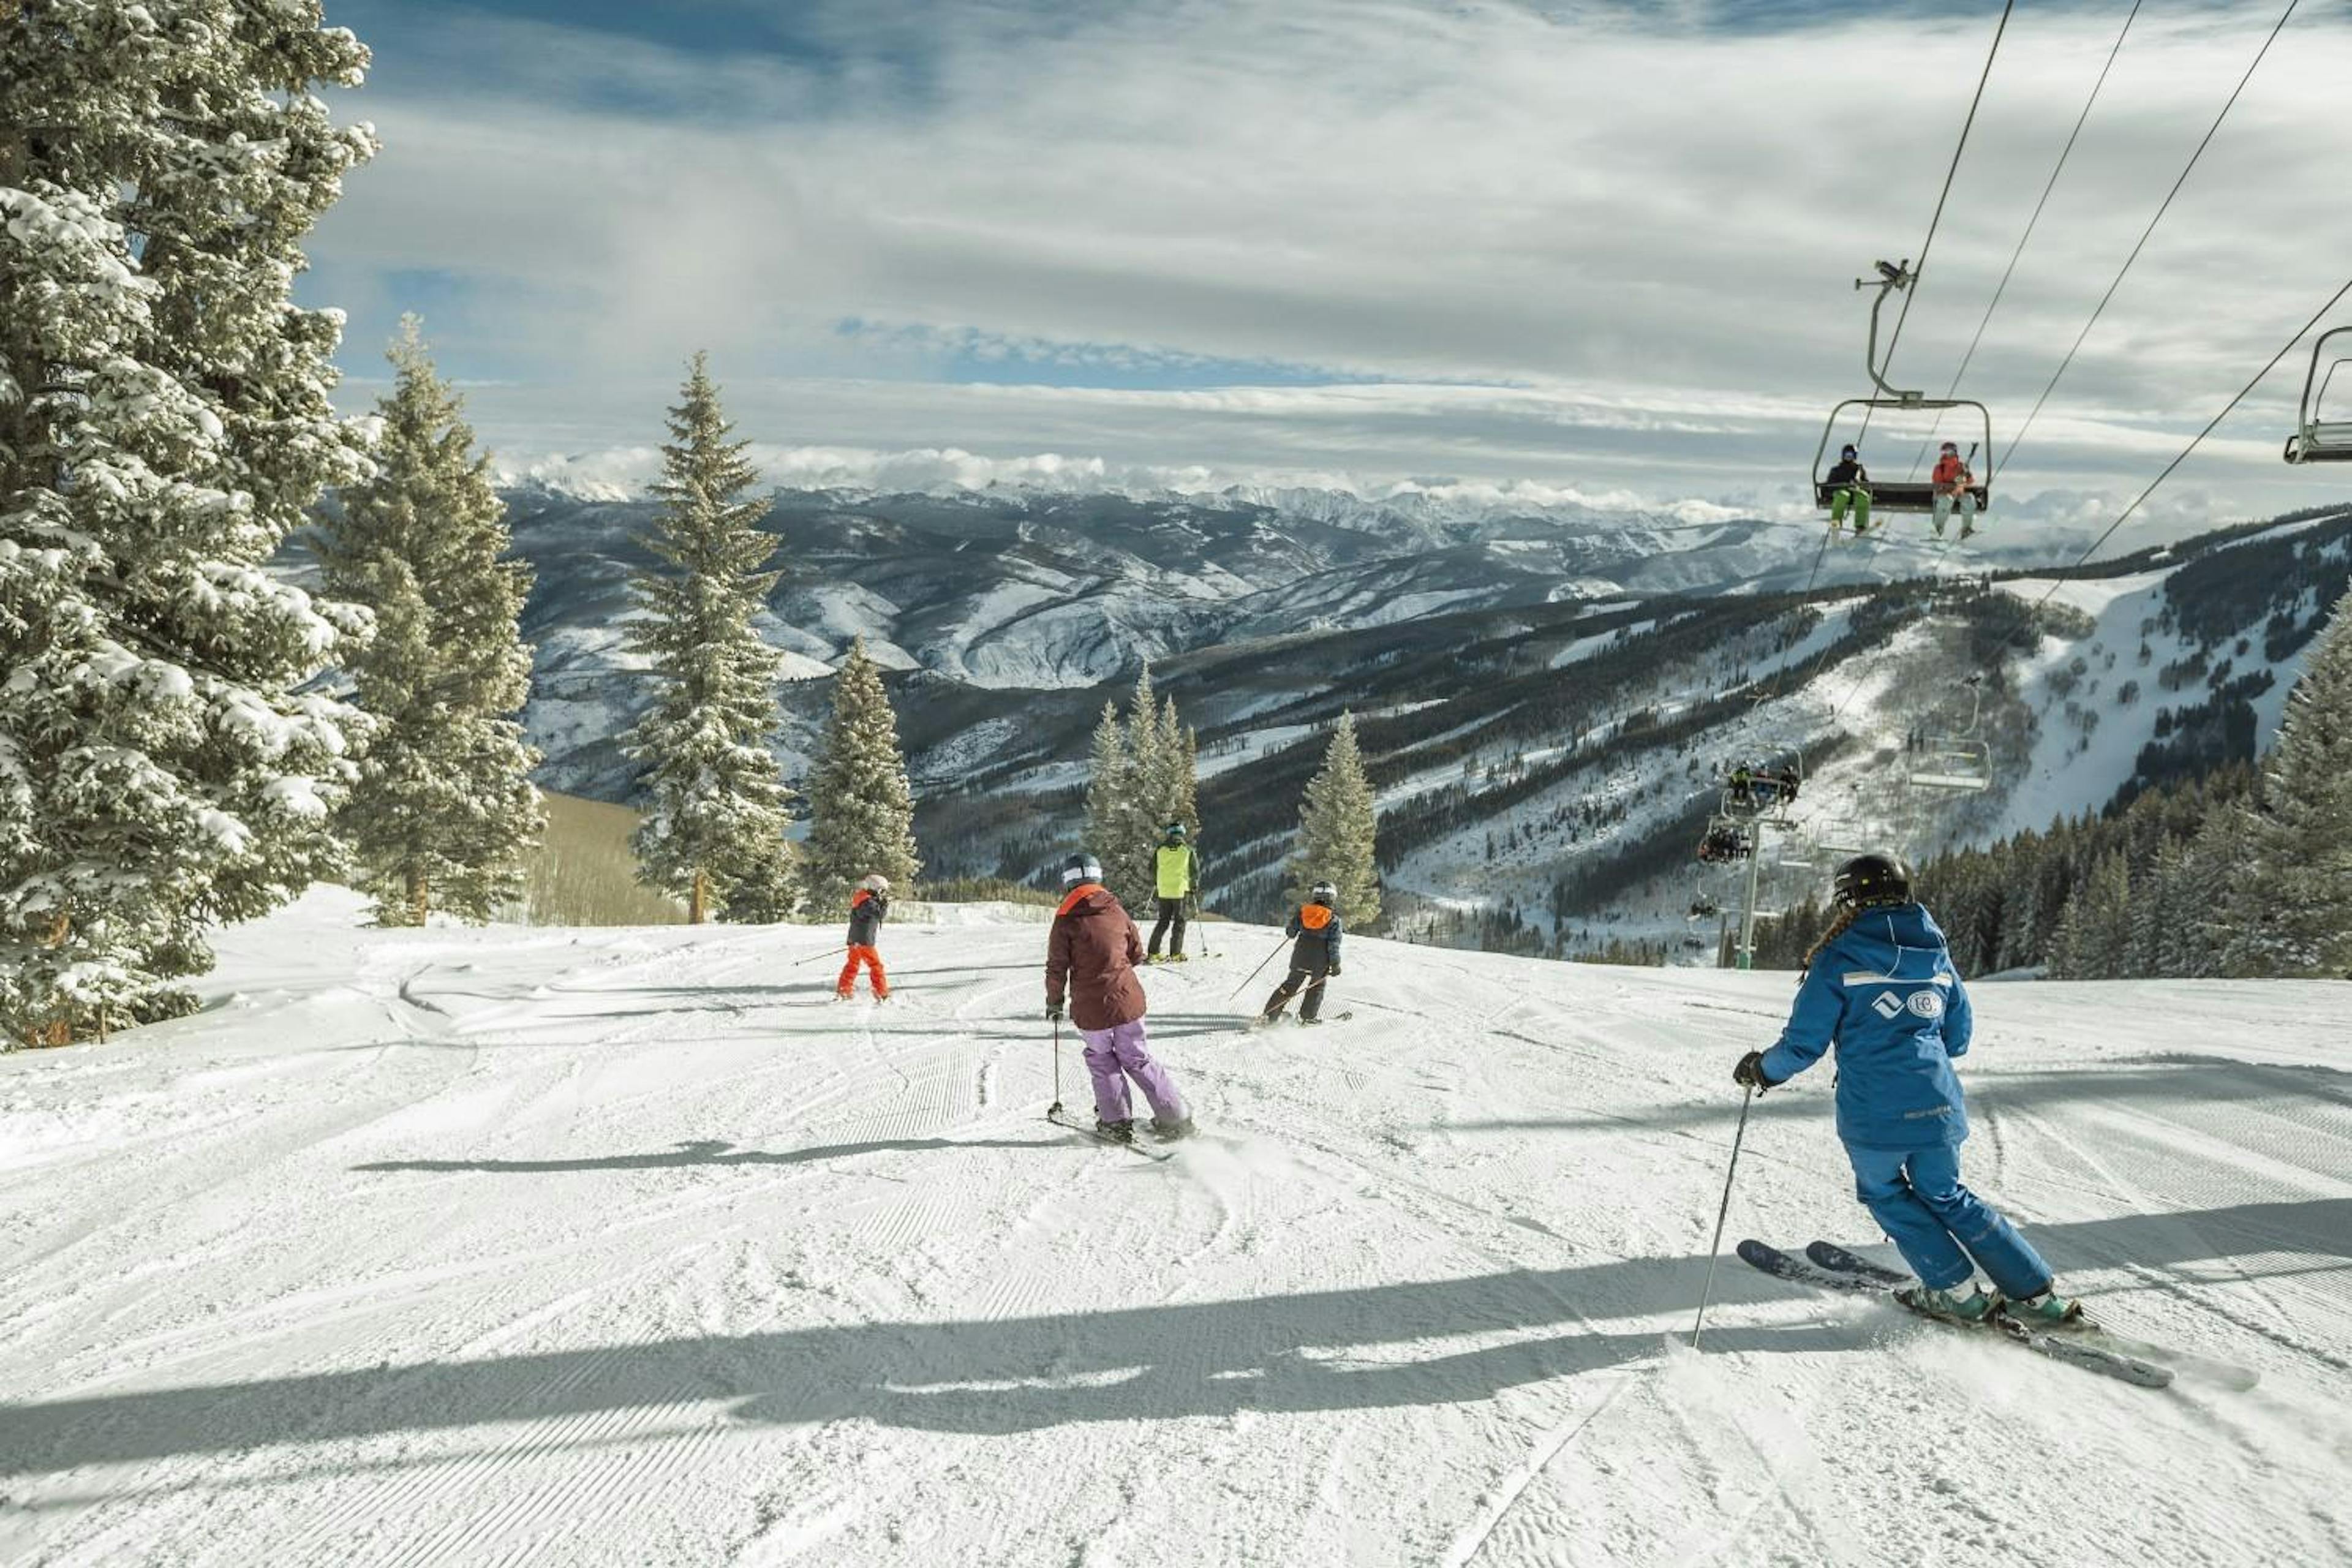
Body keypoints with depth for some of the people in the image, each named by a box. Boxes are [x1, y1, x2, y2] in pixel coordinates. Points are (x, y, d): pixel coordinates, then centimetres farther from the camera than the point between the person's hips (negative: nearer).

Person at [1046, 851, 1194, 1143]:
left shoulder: (1065, 921, -8)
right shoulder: (1117, 912, 2)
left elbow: (1056, 968, -6)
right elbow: (1137, 954, 12)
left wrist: (1054, 1002, 9)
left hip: (1091, 1009, -3)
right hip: (1128, 999, 3)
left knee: (1101, 1059, 18)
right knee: (1137, 1059, 16)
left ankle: (1116, 1122, 15)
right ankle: (1175, 1119, 16)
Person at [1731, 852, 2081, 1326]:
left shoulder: (1840, 957, -7)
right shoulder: (1935, 953, 10)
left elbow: (1804, 1042, -8)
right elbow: (1958, 1038, 18)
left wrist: (1762, 1070, 9)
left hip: (1875, 1113, -5)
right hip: (1938, 1106, 5)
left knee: (1884, 1193, 19)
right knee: (1945, 1196, 23)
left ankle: (1957, 1291, 17)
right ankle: (2038, 1292, 23)